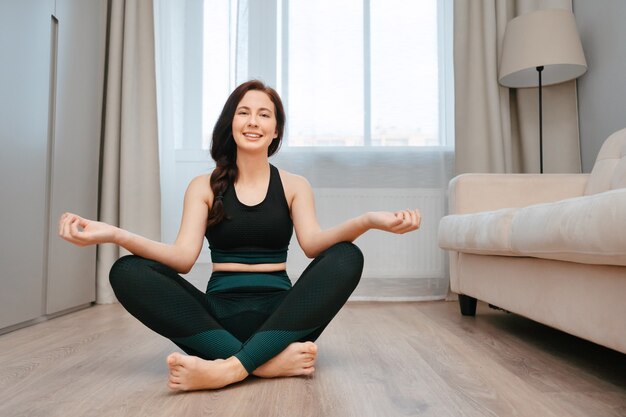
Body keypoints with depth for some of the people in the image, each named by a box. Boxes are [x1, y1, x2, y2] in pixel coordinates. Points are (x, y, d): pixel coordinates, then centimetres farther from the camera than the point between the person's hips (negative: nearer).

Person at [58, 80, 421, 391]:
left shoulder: (294, 185, 7)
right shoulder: (204, 187, 7)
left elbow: (313, 243, -12)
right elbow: (183, 257, -6)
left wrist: (368, 220, -32)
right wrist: (113, 234, -22)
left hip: (280, 315, 0)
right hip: (220, 314, 1)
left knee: (346, 258, -25)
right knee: (128, 272, -22)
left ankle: (230, 367, -36)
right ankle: (269, 362, -32)